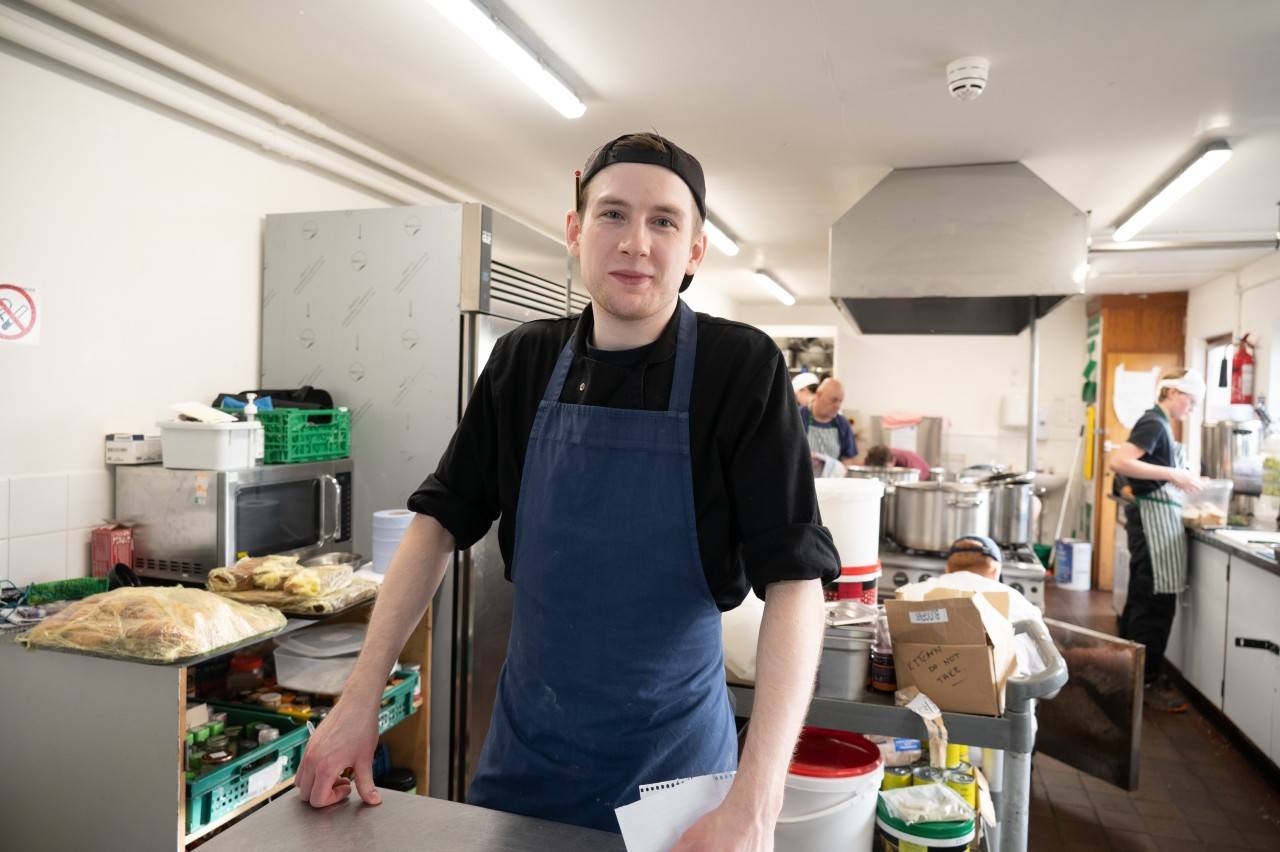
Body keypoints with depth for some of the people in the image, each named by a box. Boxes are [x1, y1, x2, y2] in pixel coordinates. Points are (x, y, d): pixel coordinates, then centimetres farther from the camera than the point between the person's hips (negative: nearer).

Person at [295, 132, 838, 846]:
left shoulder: (742, 370, -15)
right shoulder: (524, 362, -3)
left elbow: (795, 579, -20)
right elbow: (441, 522, 1)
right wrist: (362, 697, -5)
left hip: (670, 758, -3)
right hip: (523, 745, 4)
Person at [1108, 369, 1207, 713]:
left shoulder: (1158, 423, 17)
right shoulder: (1154, 424, -12)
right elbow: (1118, 462, -25)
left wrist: (1181, 478, 7)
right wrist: (1172, 474, -25)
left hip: (1156, 514, 10)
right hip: (1155, 514, -10)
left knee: (1143, 598, 15)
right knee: (1156, 601, -6)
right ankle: (1146, 683, 1)